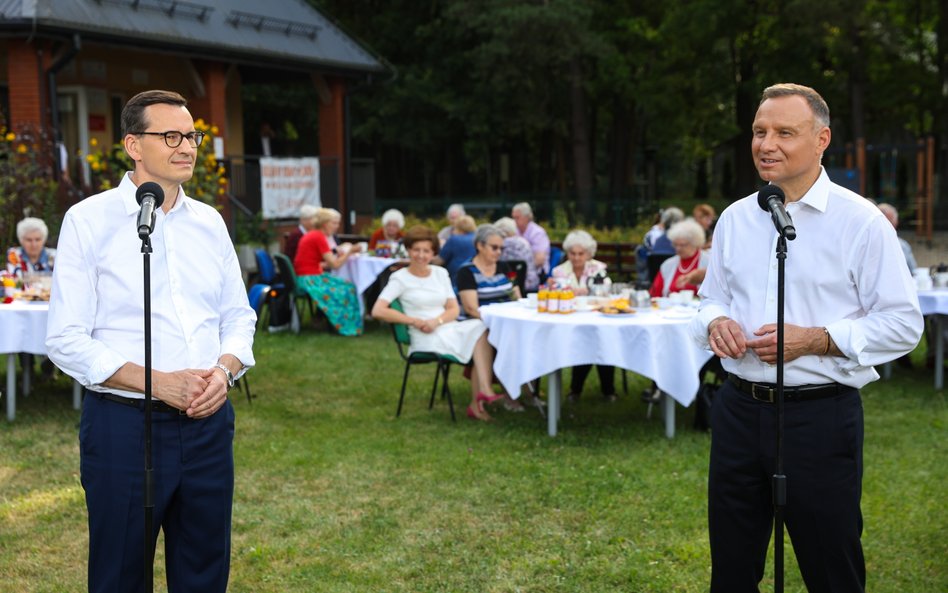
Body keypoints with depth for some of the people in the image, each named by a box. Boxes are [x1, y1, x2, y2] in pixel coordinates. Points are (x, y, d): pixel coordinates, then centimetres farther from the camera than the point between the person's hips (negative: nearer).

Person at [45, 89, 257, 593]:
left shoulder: (209, 222, 10)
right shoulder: (89, 221, -5)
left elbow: (239, 316, 15)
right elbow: (66, 339, -9)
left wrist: (224, 370, -7)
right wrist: (157, 383, -19)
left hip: (208, 420, 5)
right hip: (124, 424, -4)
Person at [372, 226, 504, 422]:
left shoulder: (440, 273, 16)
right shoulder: (400, 278, 1)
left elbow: (454, 309, 11)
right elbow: (378, 311, -10)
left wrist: (436, 321, -11)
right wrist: (415, 321, -11)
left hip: (450, 330, 5)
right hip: (427, 339, -5)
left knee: (481, 330, -26)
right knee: (481, 333, -25)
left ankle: (477, 404, -25)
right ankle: (485, 391, -20)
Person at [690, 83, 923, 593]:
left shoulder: (860, 221, -7)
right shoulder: (734, 219, 9)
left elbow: (903, 324, -8)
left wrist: (816, 340, -19)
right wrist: (715, 322, -4)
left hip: (820, 414, -4)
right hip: (739, 410, 5)